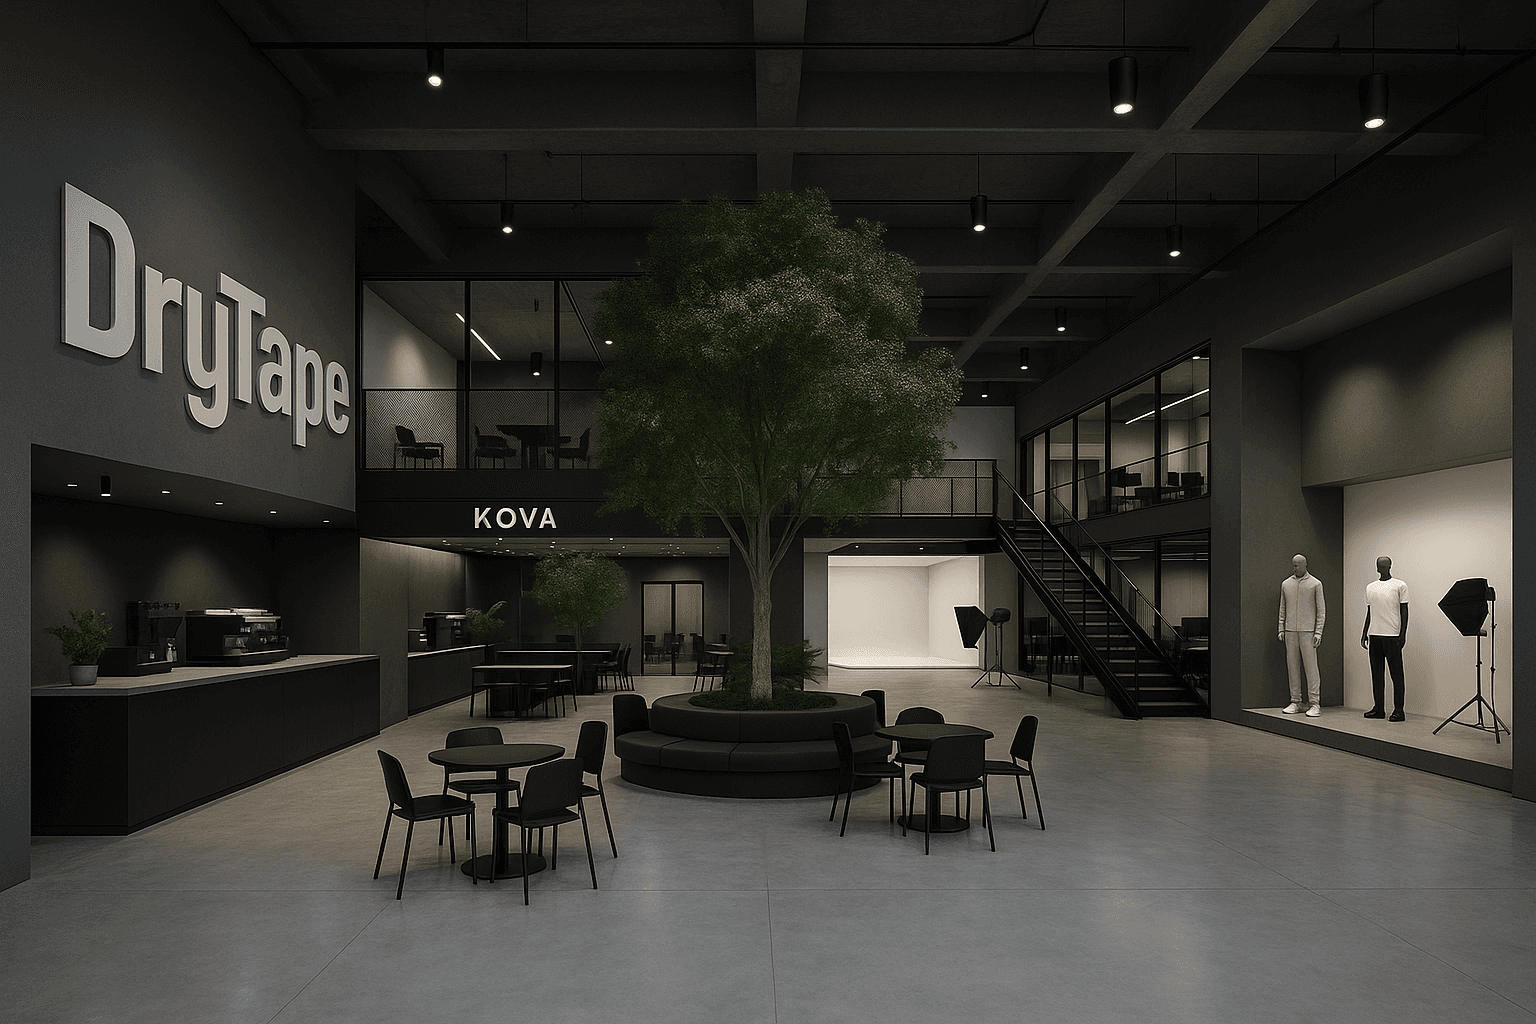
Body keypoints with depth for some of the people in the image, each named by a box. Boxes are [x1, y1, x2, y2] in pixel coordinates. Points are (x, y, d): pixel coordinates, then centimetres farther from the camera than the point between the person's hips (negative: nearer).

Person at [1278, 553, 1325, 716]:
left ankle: (1314, 704, -3)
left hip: (1308, 631, -4)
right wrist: (1281, 630, 9)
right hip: (1290, 631, 4)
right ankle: (1295, 702, 9)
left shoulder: (1315, 584, 2)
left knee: (1311, 667, -6)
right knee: (1293, 666, 4)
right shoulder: (1286, 584, 12)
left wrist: (1318, 632, -7)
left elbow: (1321, 610, 0)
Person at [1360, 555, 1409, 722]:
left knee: (1396, 673, -2)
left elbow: (1404, 611, -2)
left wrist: (1403, 634, -9)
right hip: (1374, 635, 5)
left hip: (1392, 636, -5)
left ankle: (1398, 710, 1)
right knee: (1376, 673, 7)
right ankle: (1379, 708, 12)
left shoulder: (1400, 586, -1)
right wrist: (1364, 633, 14)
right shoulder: (1370, 587, 15)